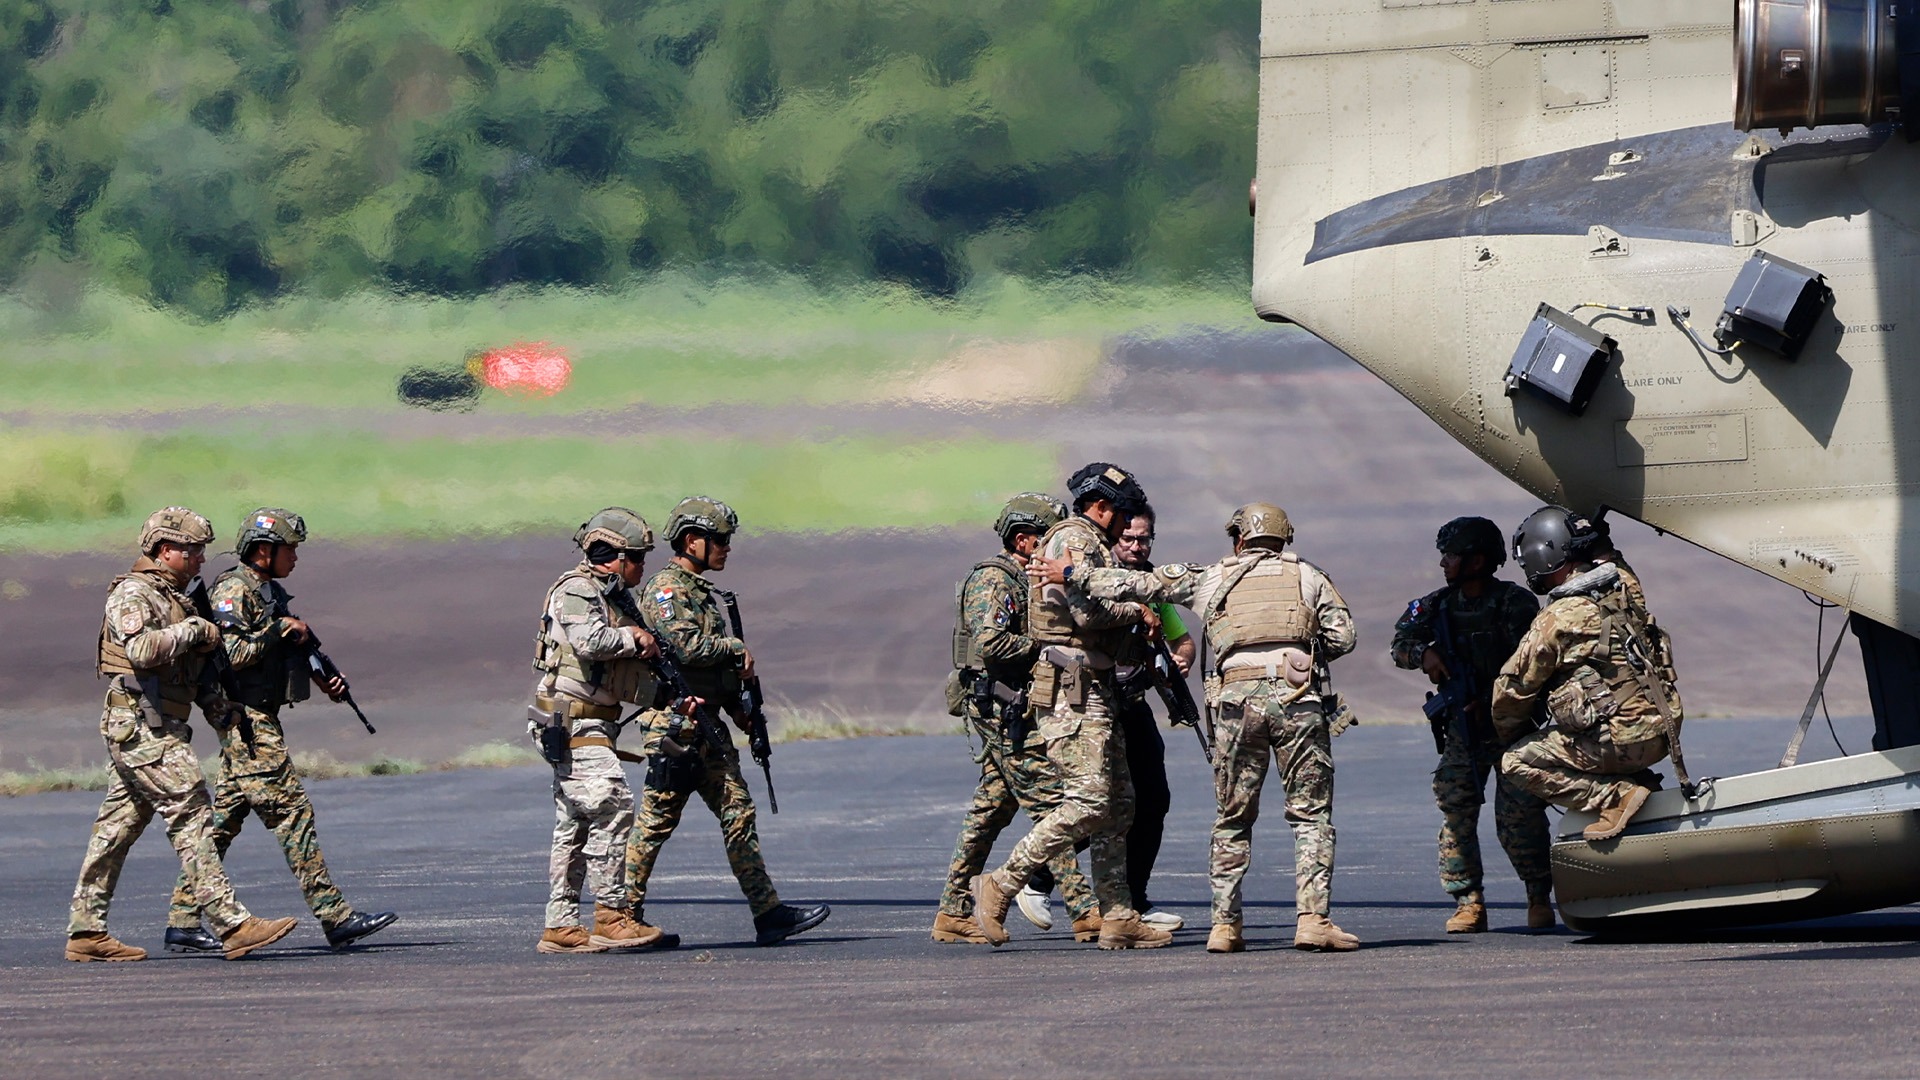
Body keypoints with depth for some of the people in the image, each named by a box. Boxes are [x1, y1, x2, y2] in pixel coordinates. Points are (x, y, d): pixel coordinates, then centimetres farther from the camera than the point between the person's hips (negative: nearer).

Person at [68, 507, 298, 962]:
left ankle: (86, 931, 12)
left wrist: (224, 713, 15)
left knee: (116, 830, 10)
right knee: (192, 817, -13)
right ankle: (232, 925, -17)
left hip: (157, 729, 10)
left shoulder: (175, 599, 22)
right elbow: (142, 649, -26)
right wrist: (194, 631, -15)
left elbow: (197, 672, 25)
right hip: (141, 724, -10)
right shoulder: (133, 593, -9)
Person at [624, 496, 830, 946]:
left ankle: (768, 913, 1)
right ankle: (625, 915, 3)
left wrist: (745, 714, 16)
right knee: (656, 822, -4)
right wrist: (736, 647, -9)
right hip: (676, 725, -10)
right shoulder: (666, 590, -10)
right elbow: (689, 646, -24)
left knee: (738, 815, 4)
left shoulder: (704, 592, 20)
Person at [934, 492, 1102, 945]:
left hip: (1008, 713, 10)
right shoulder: (993, 580, -12)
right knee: (1051, 807, -11)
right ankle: (1084, 911, -12)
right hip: (1002, 708, -10)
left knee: (990, 811, 10)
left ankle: (953, 912, 12)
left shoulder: (1026, 581, 20)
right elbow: (990, 643, -23)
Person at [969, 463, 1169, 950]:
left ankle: (1119, 917, 7)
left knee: (1117, 805, 8)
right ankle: (1001, 885, -10)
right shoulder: (1075, 540, -9)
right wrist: (1137, 612, -5)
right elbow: (1088, 611, -20)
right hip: (1071, 689, -11)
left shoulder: (1091, 545, 24)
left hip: (1093, 690, 11)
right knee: (1089, 804, -15)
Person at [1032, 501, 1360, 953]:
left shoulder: (1212, 578, 18)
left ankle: (1225, 923, 8)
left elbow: (1142, 584, 15)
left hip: (1238, 695, 1)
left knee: (1233, 818, 11)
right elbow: (1342, 635, 8)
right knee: (1311, 815, 3)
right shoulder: (1308, 576, 17)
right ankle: (1312, 919, -8)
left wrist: (1071, 576, 20)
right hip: (1297, 696, -1)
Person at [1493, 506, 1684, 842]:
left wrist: (1510, 736, 17)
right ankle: (1638, 781, 13)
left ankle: (1616, 796, -8)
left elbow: (1512, 692, -4)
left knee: (1517, 761, 3)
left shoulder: (1558, 620, -13)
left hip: (1623, 740, -8)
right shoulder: (1624, 594, 9)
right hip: (1662, 732, 8)